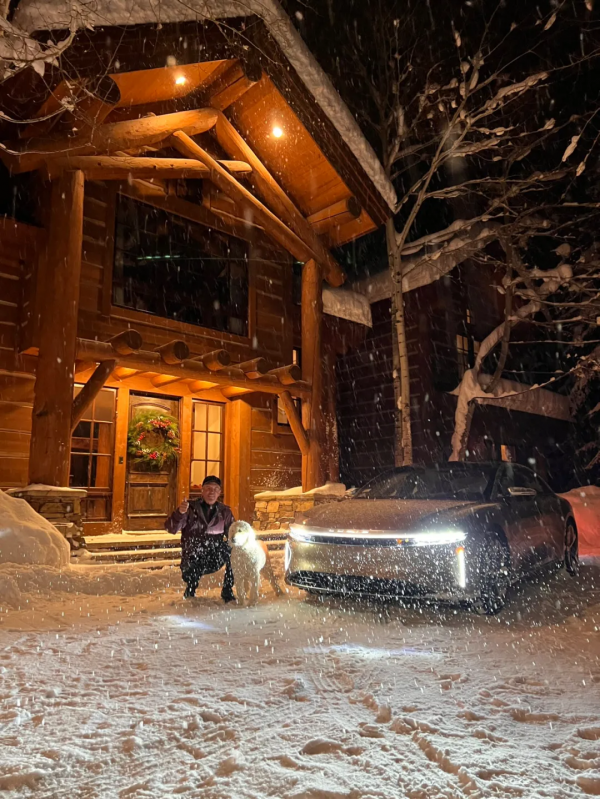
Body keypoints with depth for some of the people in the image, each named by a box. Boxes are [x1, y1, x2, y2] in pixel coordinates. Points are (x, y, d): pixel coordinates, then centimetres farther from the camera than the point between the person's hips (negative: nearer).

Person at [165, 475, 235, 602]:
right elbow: (170, 528, -16)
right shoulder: (191, 507, -4)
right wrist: (180, 513, -36)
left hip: (215, 559, 2)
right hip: (193, 559, -2)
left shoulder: (224, 511, 3)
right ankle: (190, 590, 8)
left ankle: (228, 591, -7)